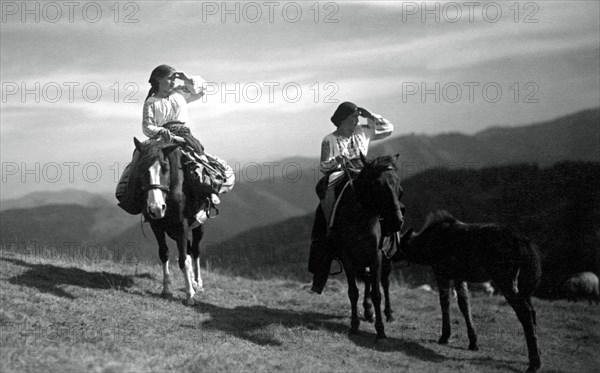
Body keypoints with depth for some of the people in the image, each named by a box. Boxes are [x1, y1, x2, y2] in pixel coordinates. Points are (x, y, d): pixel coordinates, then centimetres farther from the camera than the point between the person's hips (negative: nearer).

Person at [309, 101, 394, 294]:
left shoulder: (363, 132, 15)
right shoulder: (330, 140, 5)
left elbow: (388, 129, 23)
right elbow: (323, 166, 2)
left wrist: (370, 117, 12)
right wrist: (335, 161, -19)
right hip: (338, 178, -3)